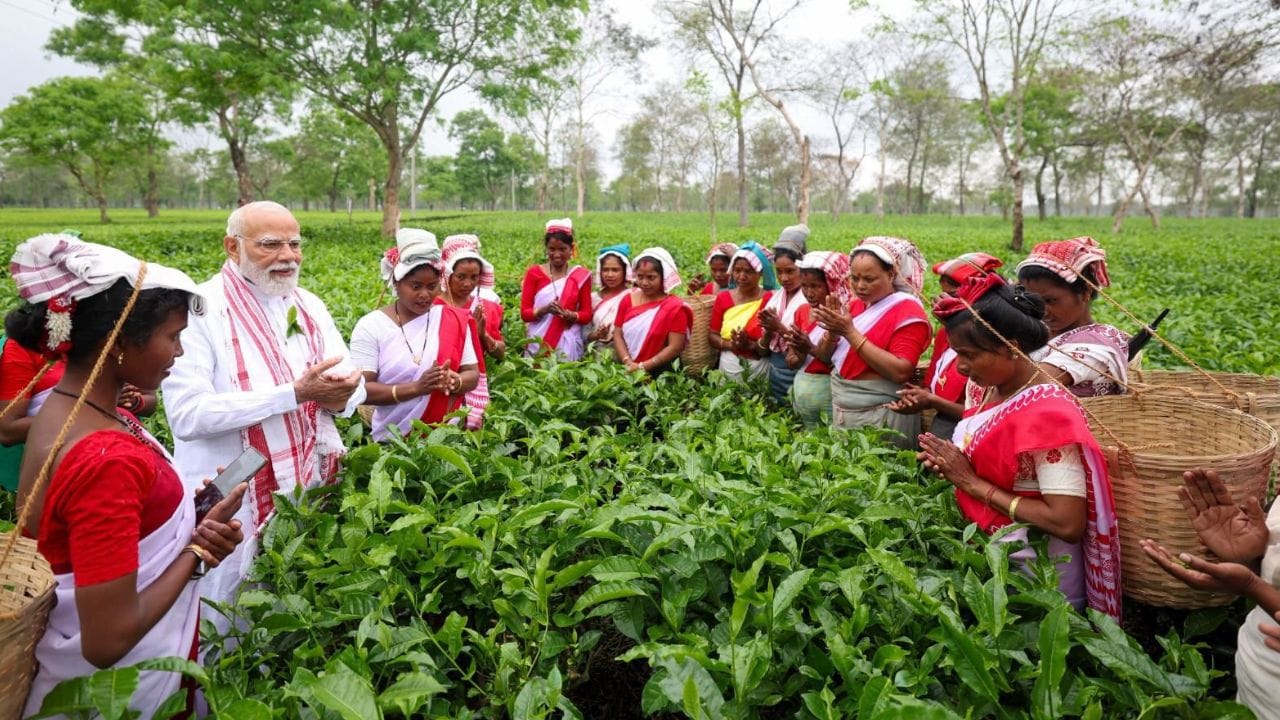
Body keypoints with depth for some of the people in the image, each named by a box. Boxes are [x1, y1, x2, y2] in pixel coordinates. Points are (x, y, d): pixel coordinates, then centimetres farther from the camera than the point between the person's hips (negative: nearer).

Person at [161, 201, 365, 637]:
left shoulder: (309, 306, 6)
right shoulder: (200, 310, -13)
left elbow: (354, 384, 6)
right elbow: (186, 413, -23)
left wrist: (340, 395, -19)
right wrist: (295, 392, -27)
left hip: (307, 493, 6)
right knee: (227, 636, 10)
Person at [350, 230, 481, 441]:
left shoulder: (454, 320, 0)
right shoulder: (370, 326, -7)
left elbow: (473, 375, 1)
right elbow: (360, 389, -12)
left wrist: (454, 381, -21)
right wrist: (415, 387, -24)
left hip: (449, 435, 2)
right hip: (392, 440, -2)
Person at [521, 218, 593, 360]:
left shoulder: (581, 276, 3)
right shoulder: (534, 273, 3)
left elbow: (587, 315, 5)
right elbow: (524, 313, 2)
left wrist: (568, 314, -14)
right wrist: (544, 309, -16)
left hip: (569, 345, 0)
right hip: (538, 343, 0)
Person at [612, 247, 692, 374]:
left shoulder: (675, 307, -4)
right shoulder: (628, 300, 9)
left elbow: (675, 347, -8)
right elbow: (618, 335, 7)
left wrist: (642, 367, -12)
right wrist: (628, 363, -9)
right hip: (625, 369, 3)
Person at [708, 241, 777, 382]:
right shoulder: (723, 297, 4)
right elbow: (712, 335, 2)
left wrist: (751, 345, -25)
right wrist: (730, 344, -15)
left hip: (758, 367, -3)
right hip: (728, 366, 3)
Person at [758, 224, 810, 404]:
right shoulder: (776, 297, 7)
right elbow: (765, 347, 9)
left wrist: (781, 328, -20)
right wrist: (769, 331, -11)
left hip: (797, 372, -6)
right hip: (775, 371, 6)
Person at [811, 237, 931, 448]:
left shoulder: (908, 311, -12)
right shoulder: (855, 305, 8)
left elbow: (900, 372, -24)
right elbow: (824, 357, 9)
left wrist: (850, 332, -23)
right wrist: (833, 332, -12)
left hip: (881, 418, -6)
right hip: (840, 412, 6)